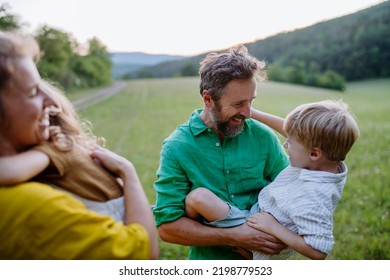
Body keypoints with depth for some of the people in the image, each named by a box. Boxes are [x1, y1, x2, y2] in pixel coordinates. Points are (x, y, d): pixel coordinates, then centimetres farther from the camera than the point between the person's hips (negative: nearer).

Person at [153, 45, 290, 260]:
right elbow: (167, 226, -12)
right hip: (210, 258, -1)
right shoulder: (177, 147, -10)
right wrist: (234, 237, -18)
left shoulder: (263, 136, -4)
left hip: (266, 258, 2)